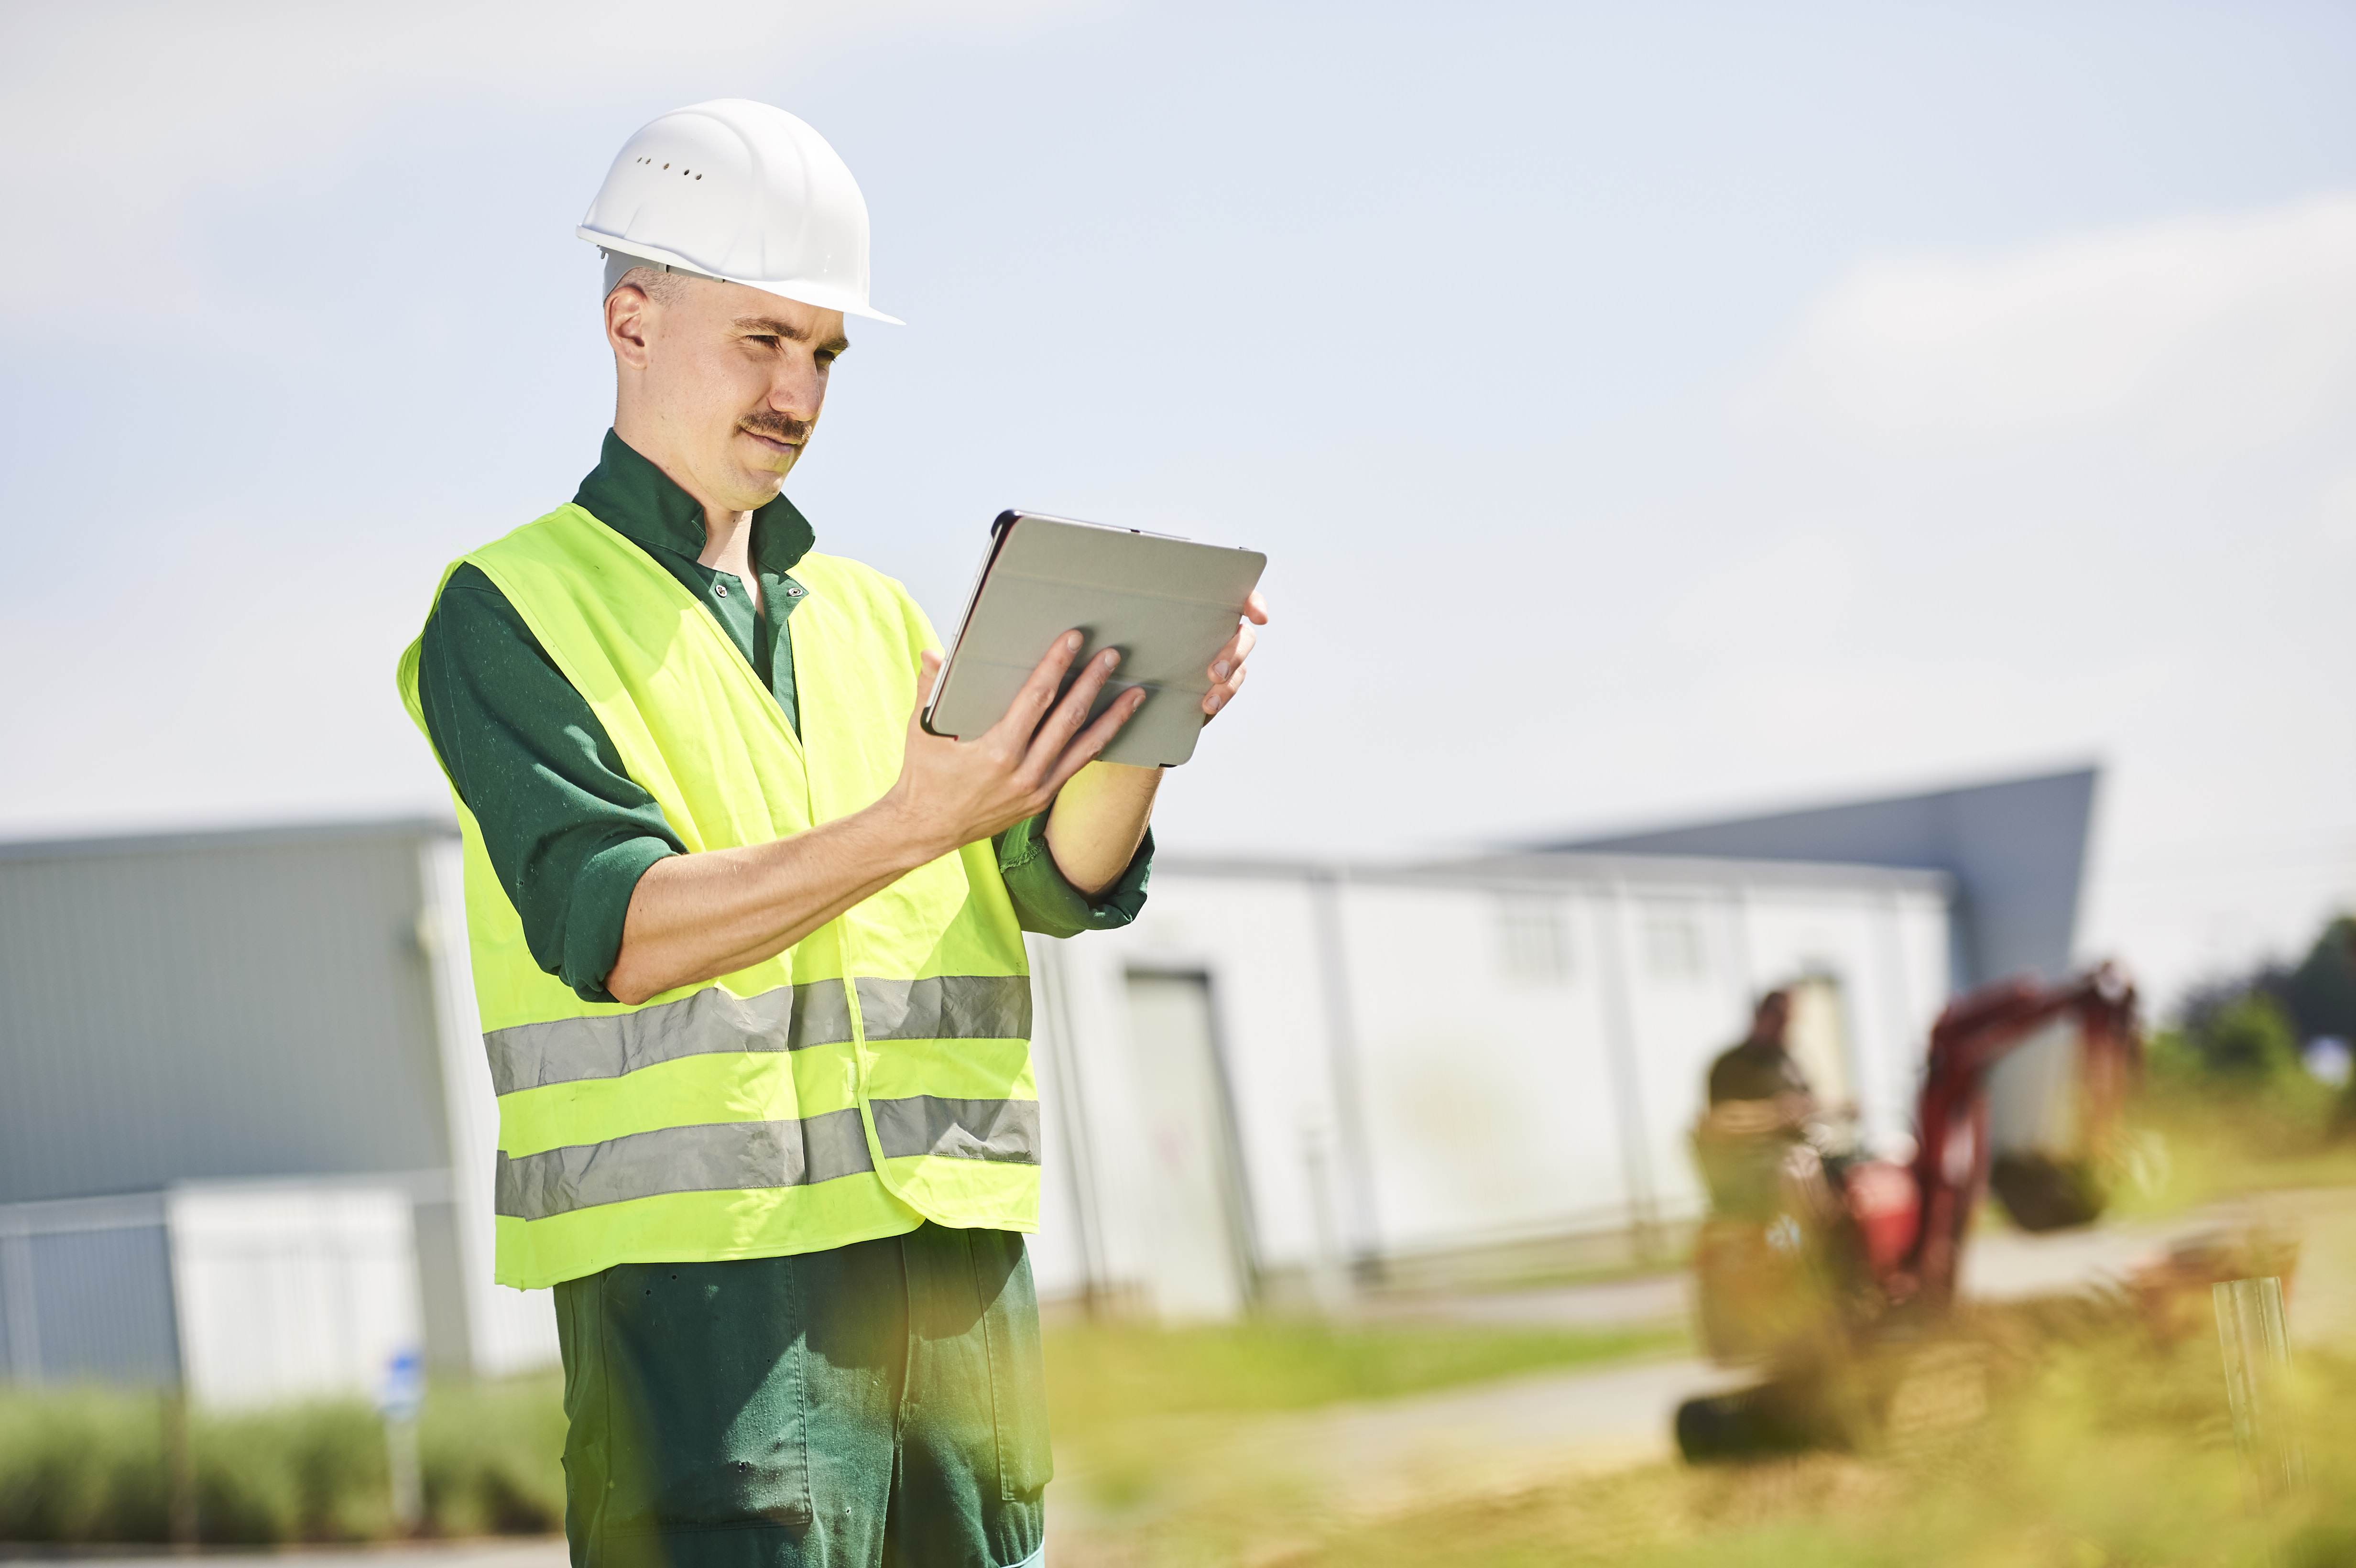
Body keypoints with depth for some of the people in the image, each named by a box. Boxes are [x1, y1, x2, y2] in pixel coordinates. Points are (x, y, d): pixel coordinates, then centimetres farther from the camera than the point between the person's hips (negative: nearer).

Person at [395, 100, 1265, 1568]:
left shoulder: (873, 610, 20)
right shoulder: (509, 609, 2)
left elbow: (1067, 880, 8)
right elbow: (611, 926, -14)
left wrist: (1140, 727, -14)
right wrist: (912, 825, -27)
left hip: (957, 1271, 6)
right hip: (699, 1279, -6)